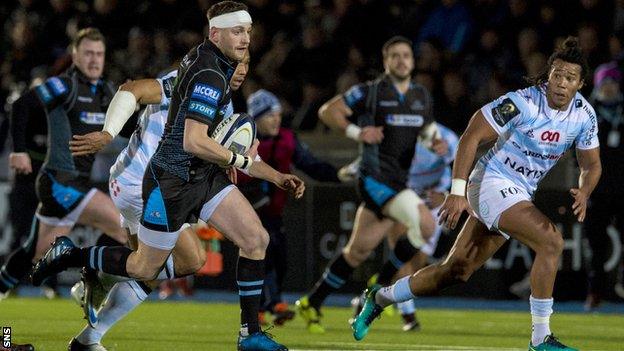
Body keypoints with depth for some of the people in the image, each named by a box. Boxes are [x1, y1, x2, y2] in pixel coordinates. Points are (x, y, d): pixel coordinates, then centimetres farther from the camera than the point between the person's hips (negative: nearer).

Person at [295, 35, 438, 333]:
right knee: (424, 224, -25)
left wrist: (435, 141, 5)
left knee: (358, 250, 9)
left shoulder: (422, 96, 13)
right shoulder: (370, 93, -4)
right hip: (376, 177, -7)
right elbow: (327, 111, 0)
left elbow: (427, 128, 29)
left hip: (400, 182, 7)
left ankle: (312, 303, 21)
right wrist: (357, 132, -14)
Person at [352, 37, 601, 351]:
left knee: (455, 272, 10)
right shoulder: (523, 102, -20)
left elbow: (592, 164, 12)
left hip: (518, 195, 7)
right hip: (493, 182, -7)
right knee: (551, 242, -26)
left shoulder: (584, 115, -1)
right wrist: (457, 192, -21)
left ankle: (380, 298, 29)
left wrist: (583, 192, -11)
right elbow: (472, 135, -17)